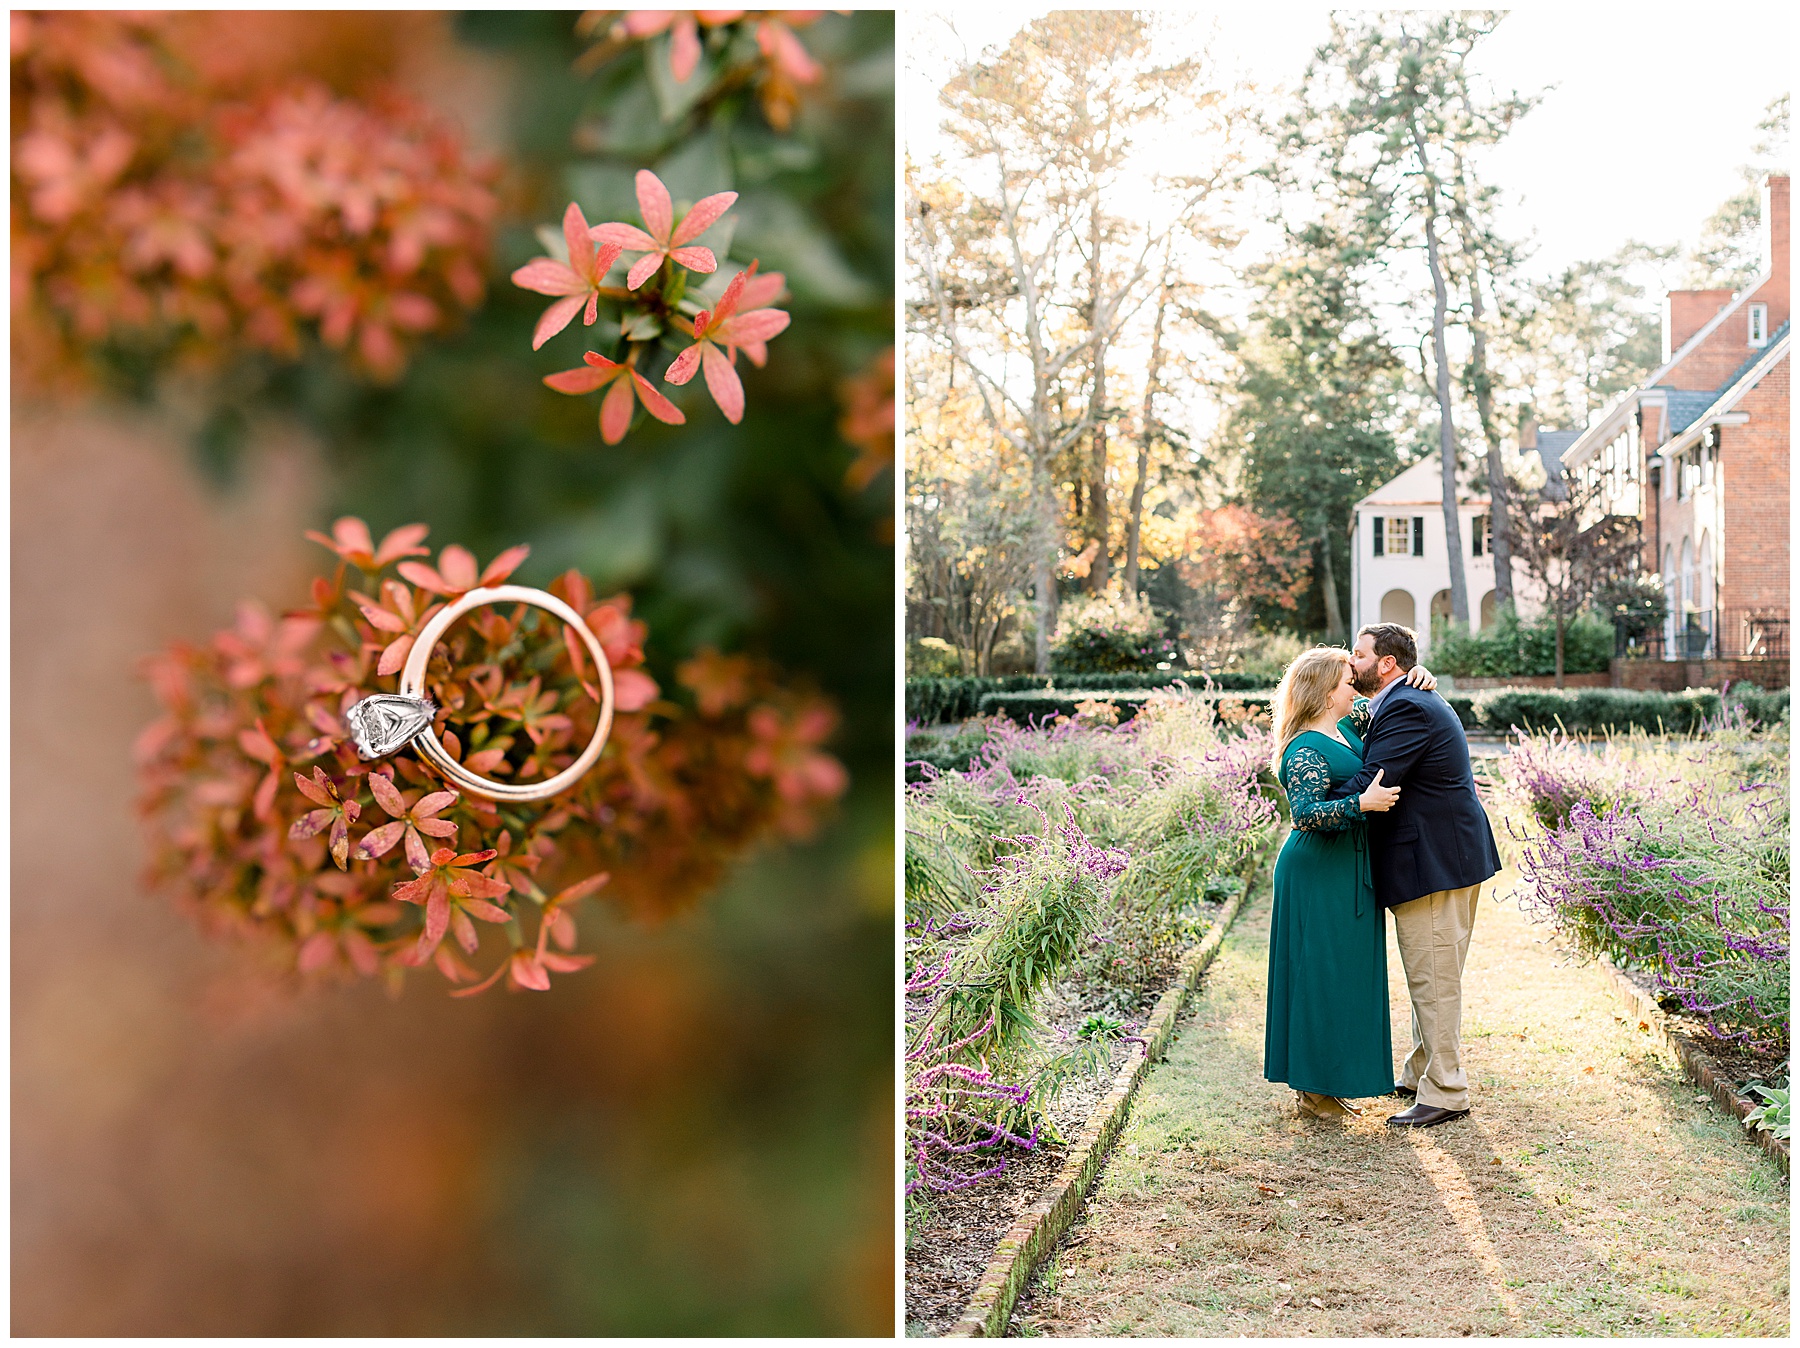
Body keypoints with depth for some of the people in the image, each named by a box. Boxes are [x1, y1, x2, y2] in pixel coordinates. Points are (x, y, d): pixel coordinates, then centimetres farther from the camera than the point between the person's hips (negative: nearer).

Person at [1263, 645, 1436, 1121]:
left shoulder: (1347, 724, 9)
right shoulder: (1306, 750, -18)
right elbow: (1306, 815, -28)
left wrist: (1417, 676, 4)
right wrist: (1363, 803, -33)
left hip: (1347, 871, 10)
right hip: (1320, 874, -10)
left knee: (1343, 975, 14)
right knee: (1323, 976, -3)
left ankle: (1325, 1082, 23)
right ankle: (1314, 1090, 7)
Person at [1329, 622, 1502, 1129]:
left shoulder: (1406, 709, -18)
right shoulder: (1414, 702, 17)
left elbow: (1368, 785, -23)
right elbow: (1375, 777, 18)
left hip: (1434, 863, -11)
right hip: (1446, 856, 11)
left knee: (1433, 979, -4)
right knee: (1431, 976, 19)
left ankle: (1445, 1093, 4)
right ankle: (1422, 1073, 30)